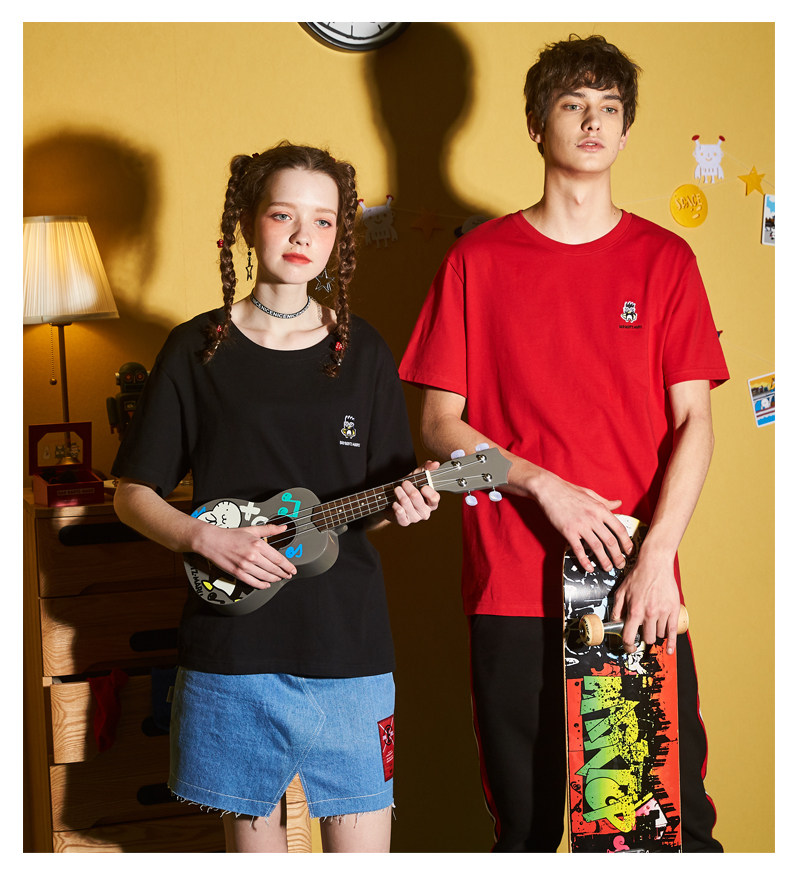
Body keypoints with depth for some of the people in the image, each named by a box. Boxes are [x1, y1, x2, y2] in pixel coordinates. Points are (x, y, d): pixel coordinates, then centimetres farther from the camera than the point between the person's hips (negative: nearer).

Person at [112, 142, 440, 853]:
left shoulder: (362, 352, 6)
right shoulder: (198, 349, 2)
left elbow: (379, 500, 11)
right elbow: (133, 493, 4)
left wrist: (401, 504, -11)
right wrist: (206, 538, -13)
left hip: (347, 641, 1)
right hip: (230, 642, -1)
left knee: (363, 851, 1)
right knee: (253, 837, 10)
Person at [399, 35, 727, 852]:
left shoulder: (663, 258, 7)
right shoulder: (478, 260, 6)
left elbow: (693, 422, 0)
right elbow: (439, 424, 4)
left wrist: (657, 555, -13)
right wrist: (546, 487, -11)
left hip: (639, 588, 0)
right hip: (512, 587, 0)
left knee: (678, 816, 2)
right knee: (525, 822, 8)